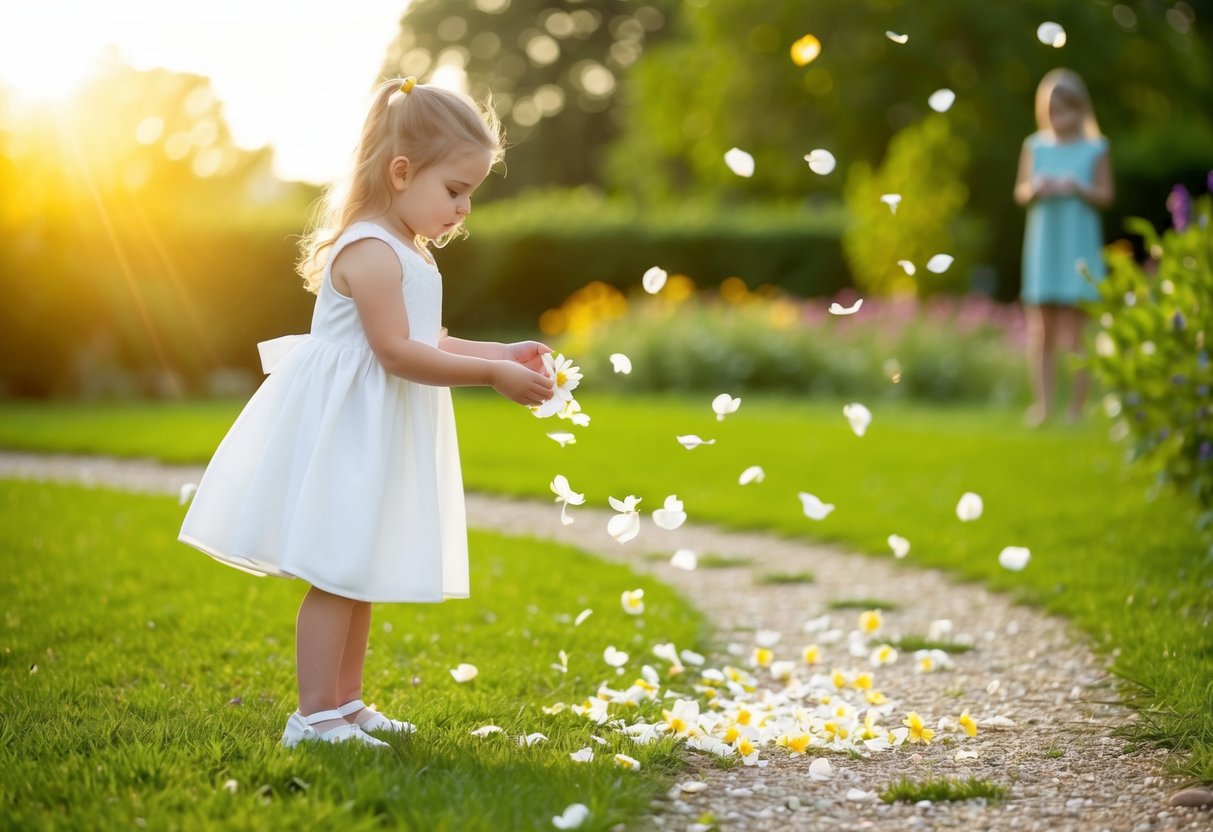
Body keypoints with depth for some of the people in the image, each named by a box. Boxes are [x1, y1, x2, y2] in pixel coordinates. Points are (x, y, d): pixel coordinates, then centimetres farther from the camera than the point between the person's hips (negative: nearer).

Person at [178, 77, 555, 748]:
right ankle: (314, 717, 0)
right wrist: (492, 375, -23)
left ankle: (344, 704, 25)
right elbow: (397, 352, -25)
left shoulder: (406, 253, 15)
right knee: (338, 575, -6)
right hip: (344, 434, -10)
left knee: (361, 576, 16)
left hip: (378, 438, 10)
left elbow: (425, 344, 20)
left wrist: (503, 354, 11)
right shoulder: (370, 251, -19)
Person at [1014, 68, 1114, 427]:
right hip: (1042, 245, 2)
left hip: (1077, 246, -2)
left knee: (1071, 333, -2)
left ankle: (1076, 409, 4)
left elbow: (1105, 196, 1)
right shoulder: (1036, 147, 6)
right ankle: (1042, 405, 8)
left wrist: (1079, 188, -17)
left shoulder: (1094, 149, 0)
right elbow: (1020, 191, 10)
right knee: (1040, 332, 2)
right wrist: (1034, 189, -12)